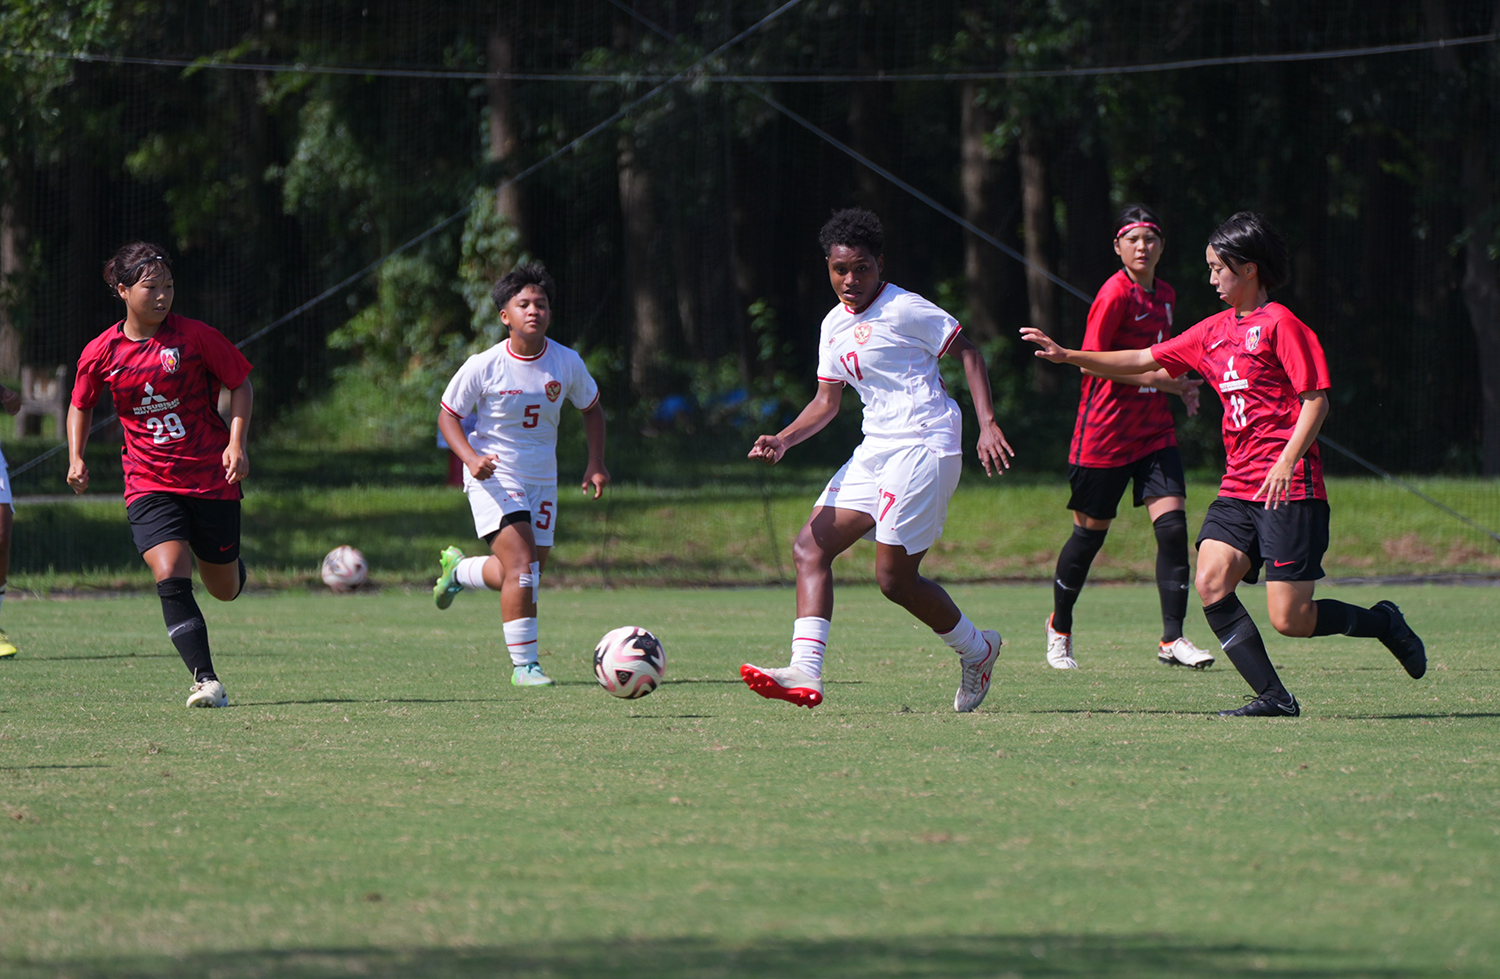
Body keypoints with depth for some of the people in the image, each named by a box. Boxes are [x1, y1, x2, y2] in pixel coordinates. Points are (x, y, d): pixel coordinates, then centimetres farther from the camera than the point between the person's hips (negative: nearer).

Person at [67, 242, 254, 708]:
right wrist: (76, 459, 1)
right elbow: (80, 406, 15)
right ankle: (206, 681, -19)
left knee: (225, 589, 12)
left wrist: (237, 444, -12)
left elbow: (240, 386, 1)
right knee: (171, 578, -21)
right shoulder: (101, 353, -3)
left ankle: (231, 561, 51)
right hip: (149, 485, 0)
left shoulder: (196, 337, -9)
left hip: (211, 477, 0)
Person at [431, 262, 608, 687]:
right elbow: (448, 415, -5)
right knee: (521, 565, -20)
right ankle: (524, 664, -12)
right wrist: (471, 457, -22)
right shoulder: (484, 366, -15)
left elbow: (591, 408, 12)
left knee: (527, 578, 10)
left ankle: (458, 569, 41)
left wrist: (596, 462, 0)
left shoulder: (567, 363, -5)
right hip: (494, 477, -5)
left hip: (542, 479, 5)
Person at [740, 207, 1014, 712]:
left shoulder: (904, 309, -9)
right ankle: (805, 673, -14)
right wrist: (783, 440, 1)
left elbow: (968, 353, -5)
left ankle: (976, 648, 15)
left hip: (923, 446, -8)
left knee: (894, 576, -9)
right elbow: (827, 400, 18)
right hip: (876, 451, 8)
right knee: (810, 547, -5)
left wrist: (988, 425, -15)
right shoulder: (834, 326, 14)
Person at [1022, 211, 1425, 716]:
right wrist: (1067, 356, 13)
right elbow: (1141, 361, 20)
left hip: (1289, 487, -7)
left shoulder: (1280, 324, -6)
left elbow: (1316, 399, -11)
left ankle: (1382, 623, 17)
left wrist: (1287, 461, -22)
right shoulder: (1213, 331, 16)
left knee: (1289, 619, -9)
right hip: (1239, 485, 7)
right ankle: (1272, 697, -8)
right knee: (1211, 581, -14)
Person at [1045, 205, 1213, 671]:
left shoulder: (1164, 295, 12)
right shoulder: (1115, 293, -12)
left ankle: (1172, 638, -6)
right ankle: (1059, 629, 25)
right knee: (1090, 532, 4)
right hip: (1105, 431, -6)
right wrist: (1155, 378, -20)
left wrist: (1179, 386, 8)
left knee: (1173, 525, -8)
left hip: (1153, 429, 6)